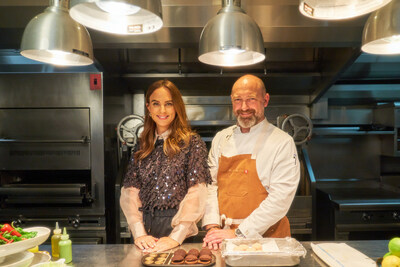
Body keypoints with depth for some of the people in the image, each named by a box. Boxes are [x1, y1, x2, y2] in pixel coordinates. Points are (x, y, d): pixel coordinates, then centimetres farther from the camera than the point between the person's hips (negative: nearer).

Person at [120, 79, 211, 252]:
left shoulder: (192, 142, -5)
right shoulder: (141, 146, 6)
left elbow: (196, 193, -12)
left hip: (177, 226, -3)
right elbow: (130, 191, 0)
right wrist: (139, 233, -12)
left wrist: (176, 236, -19)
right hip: (145, 226, 4)